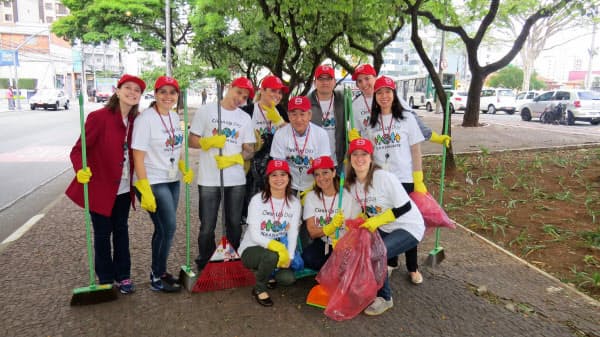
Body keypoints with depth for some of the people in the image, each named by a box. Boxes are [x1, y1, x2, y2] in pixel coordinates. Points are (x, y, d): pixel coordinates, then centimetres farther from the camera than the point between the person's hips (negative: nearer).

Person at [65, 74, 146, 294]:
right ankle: (105, 279, 26)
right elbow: (78, 149, -16)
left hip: (124, 188, 5)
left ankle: (123, 275, 28)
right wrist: (81, 170, -34)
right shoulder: (99, 117, -16)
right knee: (102, 233, 9)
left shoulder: (135, 120, 1)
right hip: (100, 187, -5)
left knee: (121, 230, 14)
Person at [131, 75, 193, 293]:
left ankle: (159, 272, 27)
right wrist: (145, 191, -19)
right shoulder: (145, 118, -14)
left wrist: (185, 169, 4)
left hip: (172, 181, 7)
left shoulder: (175, 116, 8)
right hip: (152, 183, -7)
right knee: (168, 227, -8)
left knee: (163, 229, 13)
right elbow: (138, 157, -16)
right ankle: (157, 278, 9)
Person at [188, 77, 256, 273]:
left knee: (234, 224, 11)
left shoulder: (245, 118, 10)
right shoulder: (206, 111, 2)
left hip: (236, 180, 3)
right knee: (207, 227, 3)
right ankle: (204, 268, 19)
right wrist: (209, 141, -17)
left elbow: (249, 150, 7)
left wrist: (233, 159, -11)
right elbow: (192, 141, 2)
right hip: (209, 180, -3)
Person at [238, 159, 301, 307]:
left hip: (279, 249, 4)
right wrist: (274, 245, -34)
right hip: (251, 249, -4)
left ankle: (267, 274, 14)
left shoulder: (294, 202, -2)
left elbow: (293, 233, -8)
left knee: (288, 278, -21)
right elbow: (254, 235, -18)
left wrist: (289, 256, -24)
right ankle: (259, 289, -6)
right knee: (272, 256, -36)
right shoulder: (258, 200, -13)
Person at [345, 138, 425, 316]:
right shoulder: (352, 184, -1)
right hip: (383, 229, 7)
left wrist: (377, 221, -24)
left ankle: (384, 298, -1)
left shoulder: (384, 177, -22)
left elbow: (405, 207, -20)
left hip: (409, 228, -7)